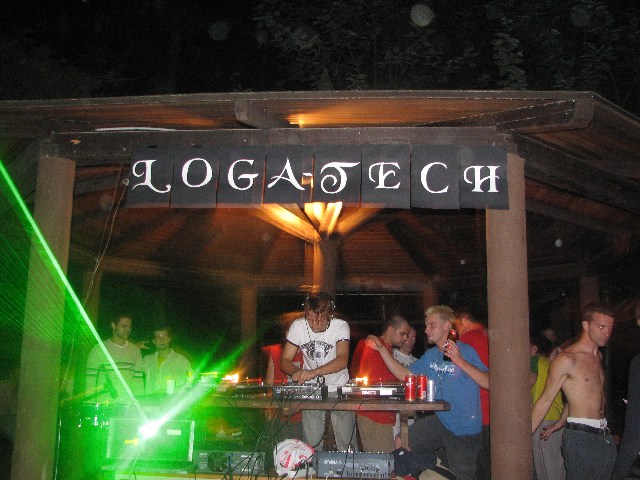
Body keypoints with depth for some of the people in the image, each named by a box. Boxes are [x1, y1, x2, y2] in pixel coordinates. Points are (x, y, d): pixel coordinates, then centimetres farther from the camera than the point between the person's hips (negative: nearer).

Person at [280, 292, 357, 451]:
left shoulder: (340, 326, -16)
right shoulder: (298, 326, -10)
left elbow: (342, 360, -29)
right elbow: (285, 360, -5)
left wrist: (314, 372, -43)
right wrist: (296, 371, -27)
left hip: (339, 387, -1)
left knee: (346, 444, 0)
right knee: (311, 445, 0)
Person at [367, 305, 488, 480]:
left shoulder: (465, 351, -14)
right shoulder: (430, 355, 8)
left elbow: (489, 383, -23)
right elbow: (404, 374, 6)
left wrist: (460, 362, -34)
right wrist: (382, 349, -1)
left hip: (464, 431, -6)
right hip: (440, 421, 6)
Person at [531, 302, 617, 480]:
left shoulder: (598, 356, 14)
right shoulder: (567, 359, -11)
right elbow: (545, 400, -9)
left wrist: (561, 421, 22)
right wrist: (526, 436, -12)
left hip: (604, 435, 8)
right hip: (581, 437, -8)